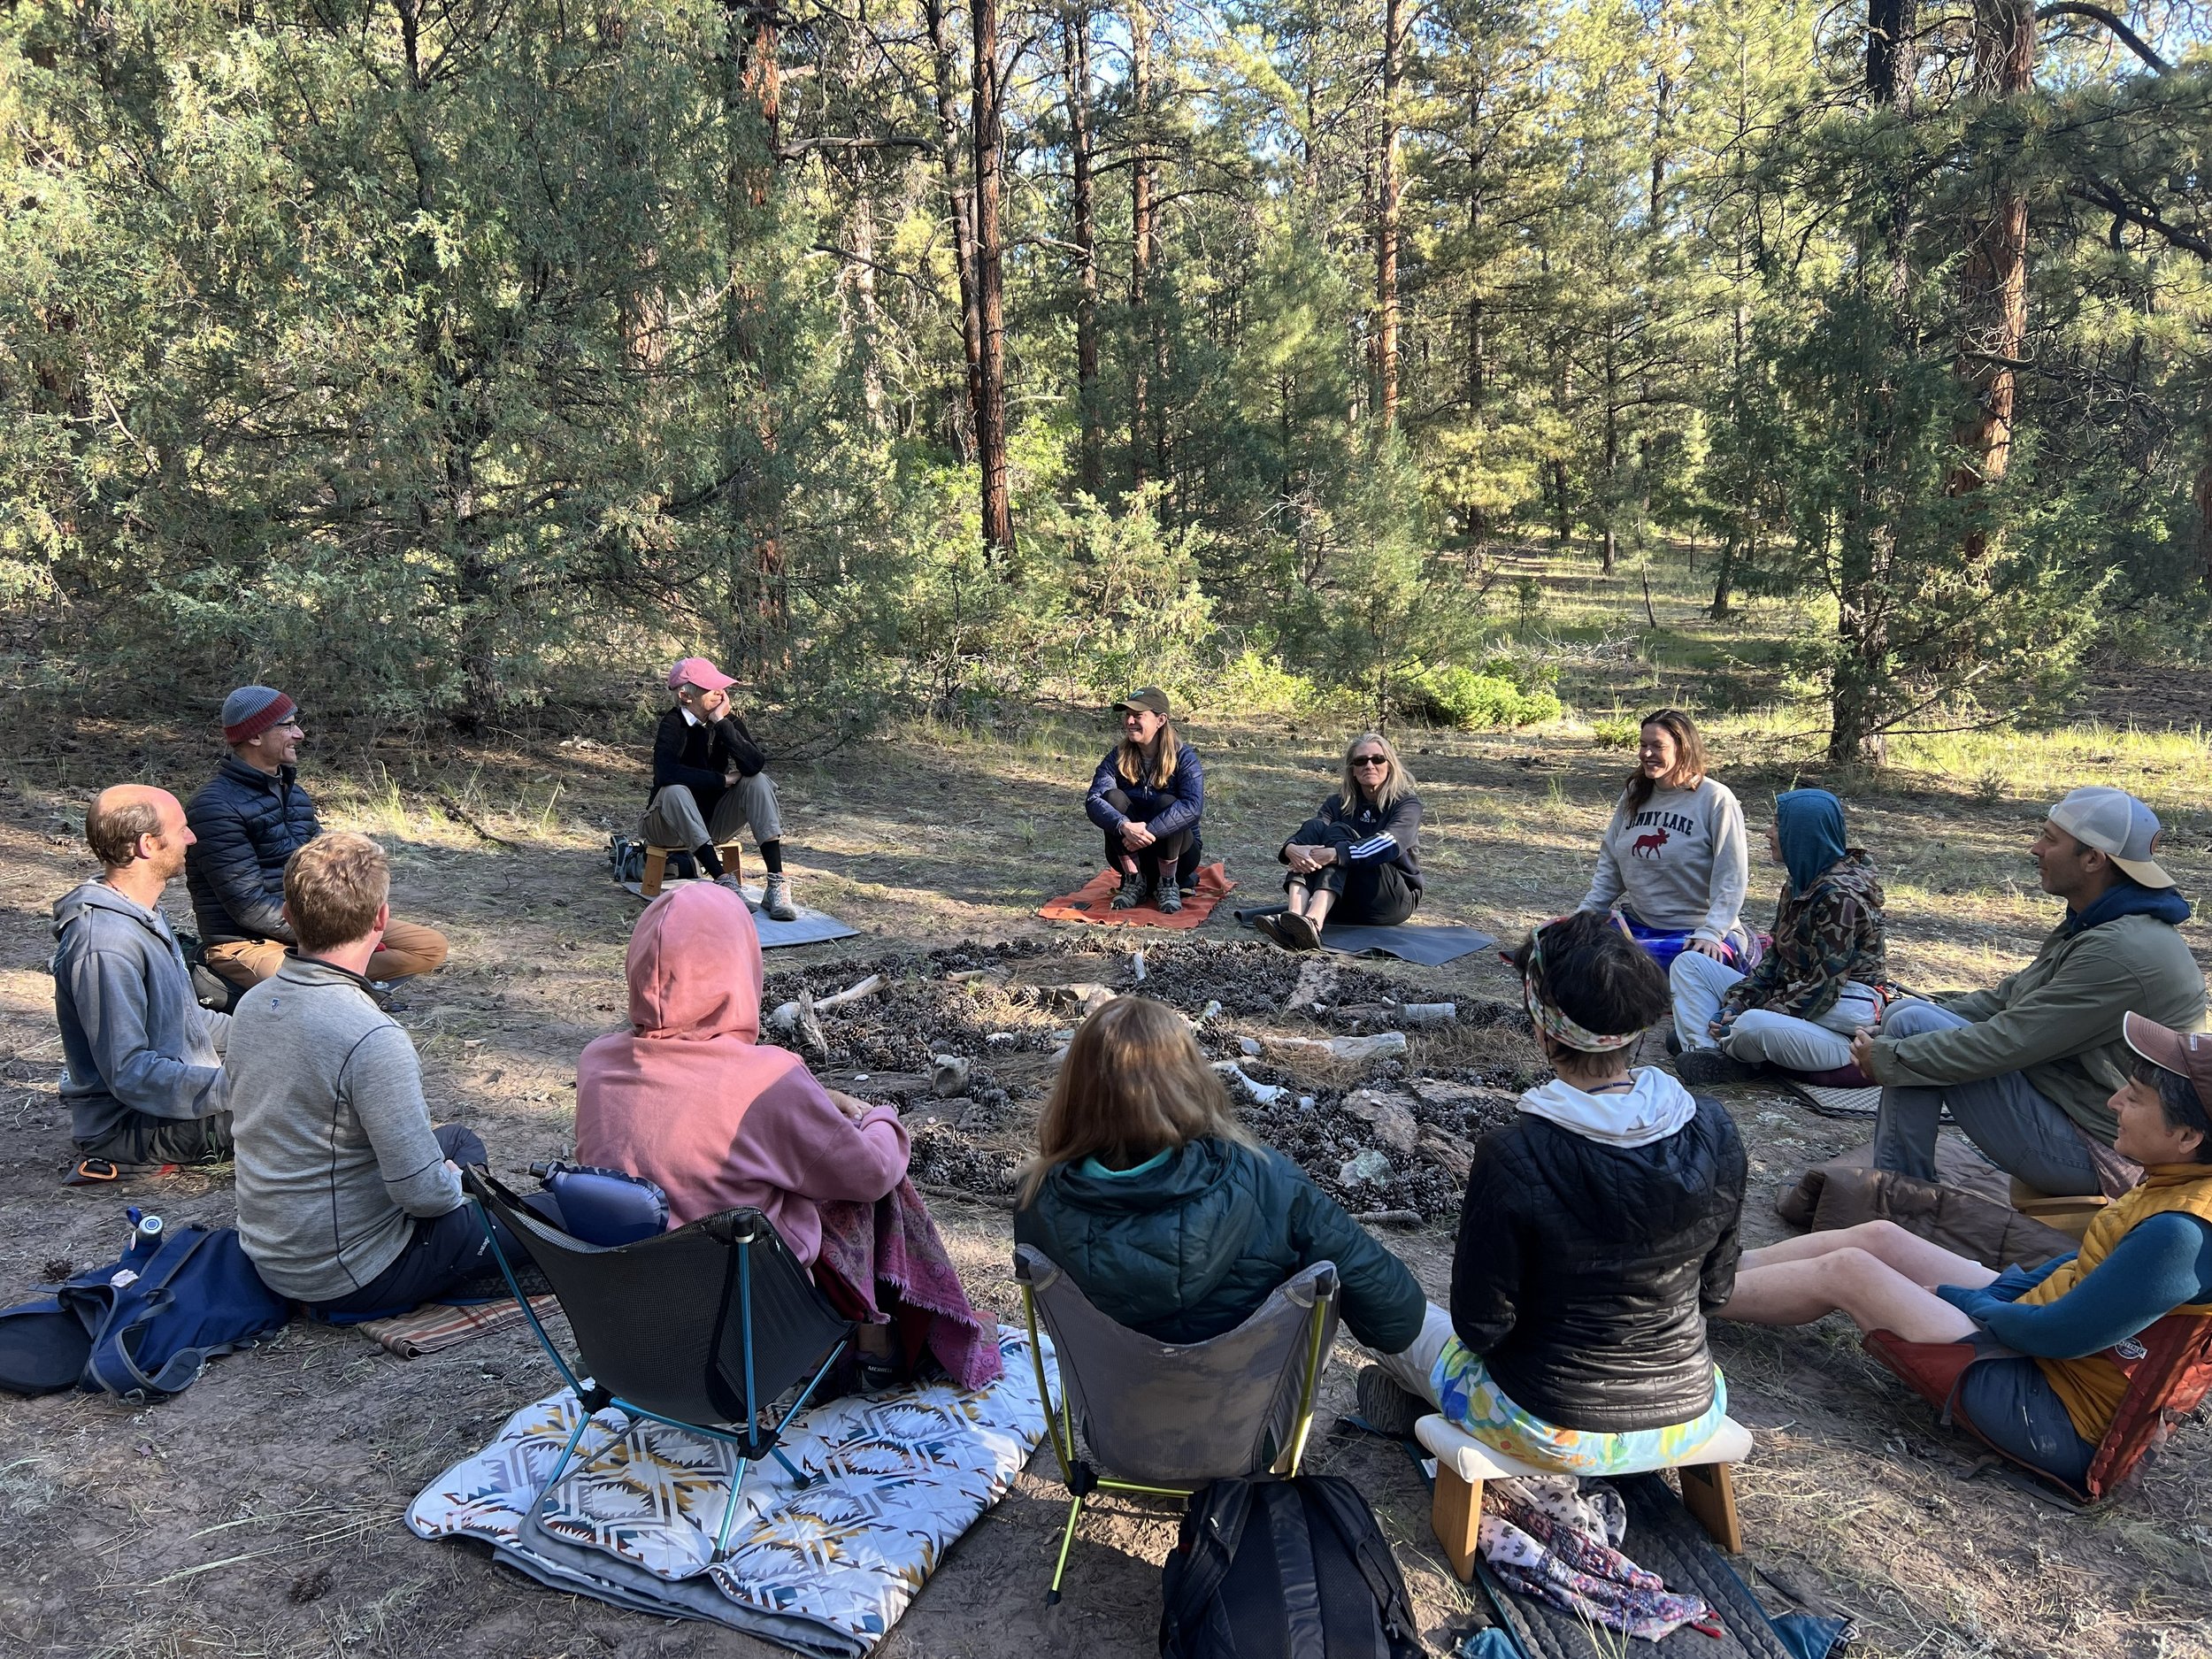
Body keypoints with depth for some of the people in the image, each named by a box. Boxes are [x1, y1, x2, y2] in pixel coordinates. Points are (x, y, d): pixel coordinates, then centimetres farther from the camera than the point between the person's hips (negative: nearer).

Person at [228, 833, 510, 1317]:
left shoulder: (252, 1004, -4)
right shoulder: (374, 1040, -31)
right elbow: (422, 1194, -28)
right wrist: (455, 1181, -4)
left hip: (268, 1255, 8)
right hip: (349, 1278, -8)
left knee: (460, 1141, 25)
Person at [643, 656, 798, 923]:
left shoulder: (729, 721, -5)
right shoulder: (672, 725, -17)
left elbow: (756, 765, -22)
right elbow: (666, 772, -37)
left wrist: (722, 724, -27)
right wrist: (724, 780, -27)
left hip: (714, 821, 4)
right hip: (671, 826, -4)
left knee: (759, 782, -19)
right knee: (675, 791, -35)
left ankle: (776, 885, -31)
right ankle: (723, 882, -40)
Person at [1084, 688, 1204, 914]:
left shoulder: (1183, 757, -13)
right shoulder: (1118, 757, -6)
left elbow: (1194, 806, -31)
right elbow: (1093, 800, -22)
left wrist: (1149, 830, -41)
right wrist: (1124, 826, -42)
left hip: (1177, 853, -3)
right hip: (1131, 854, 3)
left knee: (1166, 803, -30)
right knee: (1113, 797, -22)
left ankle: (1168, 884, -15)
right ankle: (1134, 881, -15)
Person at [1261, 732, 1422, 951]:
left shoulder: (1407, 803, -3)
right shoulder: (1339, 802, 8)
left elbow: (1390, 843, -24)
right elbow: (1306, 833, -10)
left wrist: (1334, 854, -38)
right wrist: (1292, 848, -35)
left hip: (1394, 900, -4)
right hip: (1344, 904, 4)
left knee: (1338, 832, -25)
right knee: (1314, 827, -18)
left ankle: (1313, 923, -51)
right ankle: (1293, 918, -43)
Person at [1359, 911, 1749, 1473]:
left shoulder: (1512, 1156, -28)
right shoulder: (1716, 1135, -14)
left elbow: (1481, 1326, -17)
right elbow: (1714, 1290, 1)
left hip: (1555, 1432, -4)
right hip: (1689, 1417, 4)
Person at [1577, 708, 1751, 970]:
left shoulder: (1716, 800, -9)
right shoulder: (1635, 795, 9)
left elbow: (1731, 879, -13)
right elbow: (1609, 868, 14)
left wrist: (1710, 933, -24)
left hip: (1696, 933, -6)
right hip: (1636, 922, 7)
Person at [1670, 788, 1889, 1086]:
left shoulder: (1839, 895, -19)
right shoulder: (1799, 884, 10)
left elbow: (1824, 988, -22)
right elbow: (1774, 960, 12)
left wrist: (1744, 1018, -20)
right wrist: (1734, 1004, -4)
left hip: (1840, 1014, -10)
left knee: (1753, 1026, -39)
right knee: (1689, 963, 4)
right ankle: (1711, 1055, -18)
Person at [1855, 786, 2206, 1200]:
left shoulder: (2121, 951, -26)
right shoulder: (2092, 926, 8)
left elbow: (2007, 1042, -26)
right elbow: (2008, 998, 15)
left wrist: (1889, 1057, -16)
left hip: (2087, 1151, -10)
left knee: (1912, 1026, -17)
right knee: (1909, 1014, 5)